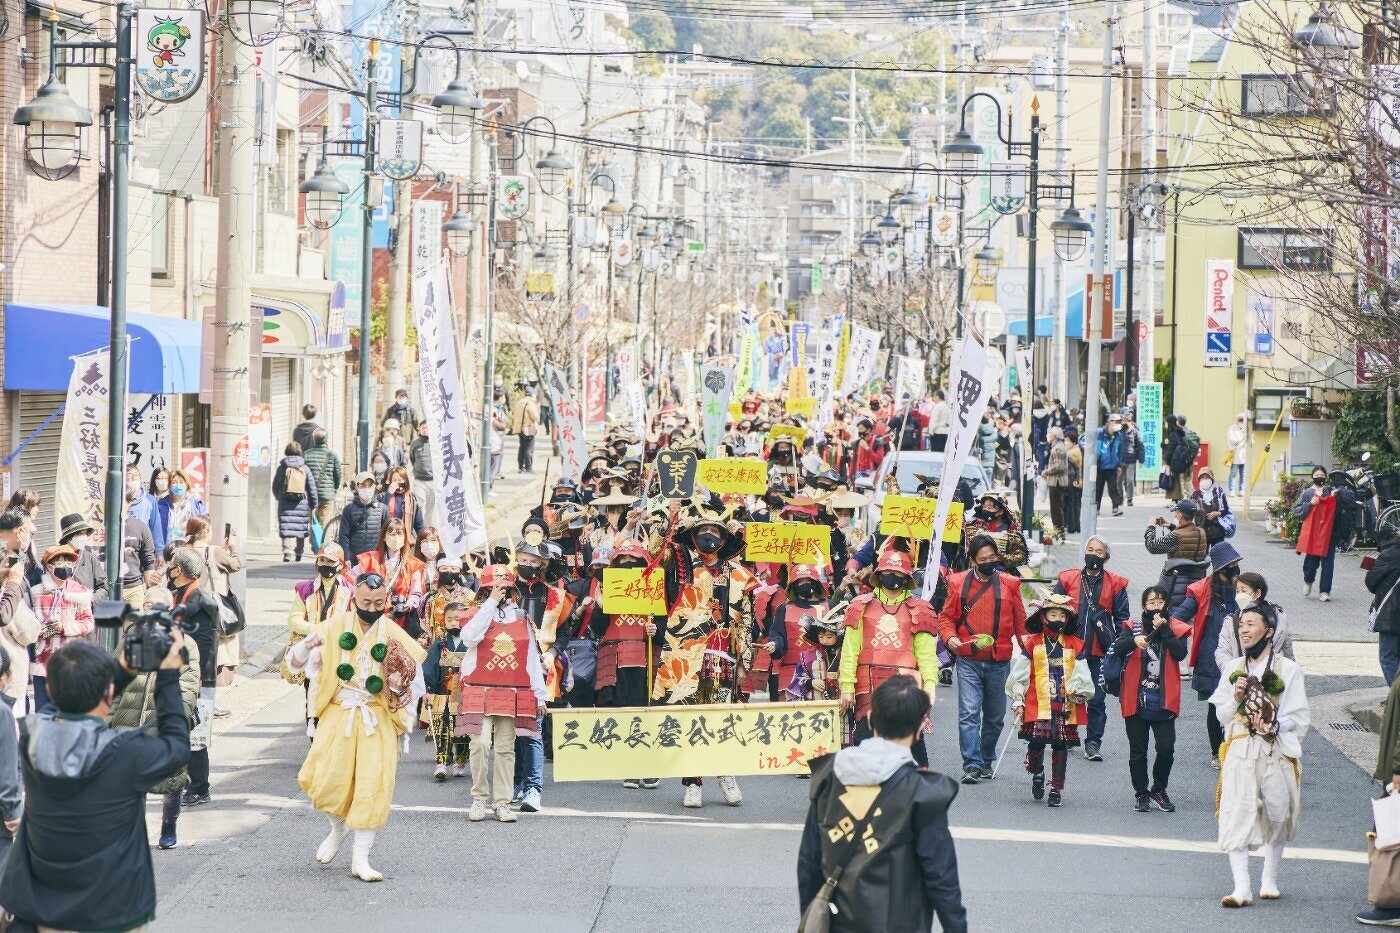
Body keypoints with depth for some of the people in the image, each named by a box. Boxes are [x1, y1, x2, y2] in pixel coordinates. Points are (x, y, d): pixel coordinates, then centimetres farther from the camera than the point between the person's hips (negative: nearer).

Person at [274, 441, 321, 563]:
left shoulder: (282, 467, 0)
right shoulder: (305, 468, 3)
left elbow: (275, 486, 5)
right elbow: (312, 487, 4)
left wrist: (278, 497, 25)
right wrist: (314, 504, 13)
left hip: (285, 503, -1)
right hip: (302, 504, 1)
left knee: (286, 529, -5)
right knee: (300, 529, 12)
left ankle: (287, 551, -25)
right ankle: (299, 555, 18)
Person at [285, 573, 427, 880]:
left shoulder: (397, 638, 0)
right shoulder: (333, 629, 0)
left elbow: (416, 687, 7)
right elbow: (296, 663, 2)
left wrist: (400, 685, -16)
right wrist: (307, 645, -20)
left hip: (378, 720, 0)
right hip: (337, 716, 0)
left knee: (374, 784, -9)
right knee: (328, 782, -7)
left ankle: (360, 858, -1)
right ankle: (338, 828, 27)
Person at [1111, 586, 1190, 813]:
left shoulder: (1175, 629, 4)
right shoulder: (1134, 627, 4)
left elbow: (1181, 653, -12)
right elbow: (1117, 649, -12)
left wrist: (1164, 631, -15)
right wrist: (1134, 641, -31)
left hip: (1163, 701, 0)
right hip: (1136, 699, 0)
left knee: (1166, 748, -5)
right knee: (1138, 750, 6)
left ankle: (1159, 790, 14)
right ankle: (1141, 793, 19)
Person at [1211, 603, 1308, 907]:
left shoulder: (1288, 670, -1)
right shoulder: (1233, 669, 10)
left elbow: (1298, 719, -2)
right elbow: (1222, 714, 12)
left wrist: (1274, 726, -18)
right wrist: (1236, 698, -6)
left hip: (1276, 752, -2)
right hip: (1240, 753, 2)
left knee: (1276, 815, 8)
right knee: (1236, 817, -10)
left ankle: (1270, 880, 24)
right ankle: (1241, 888, -15)